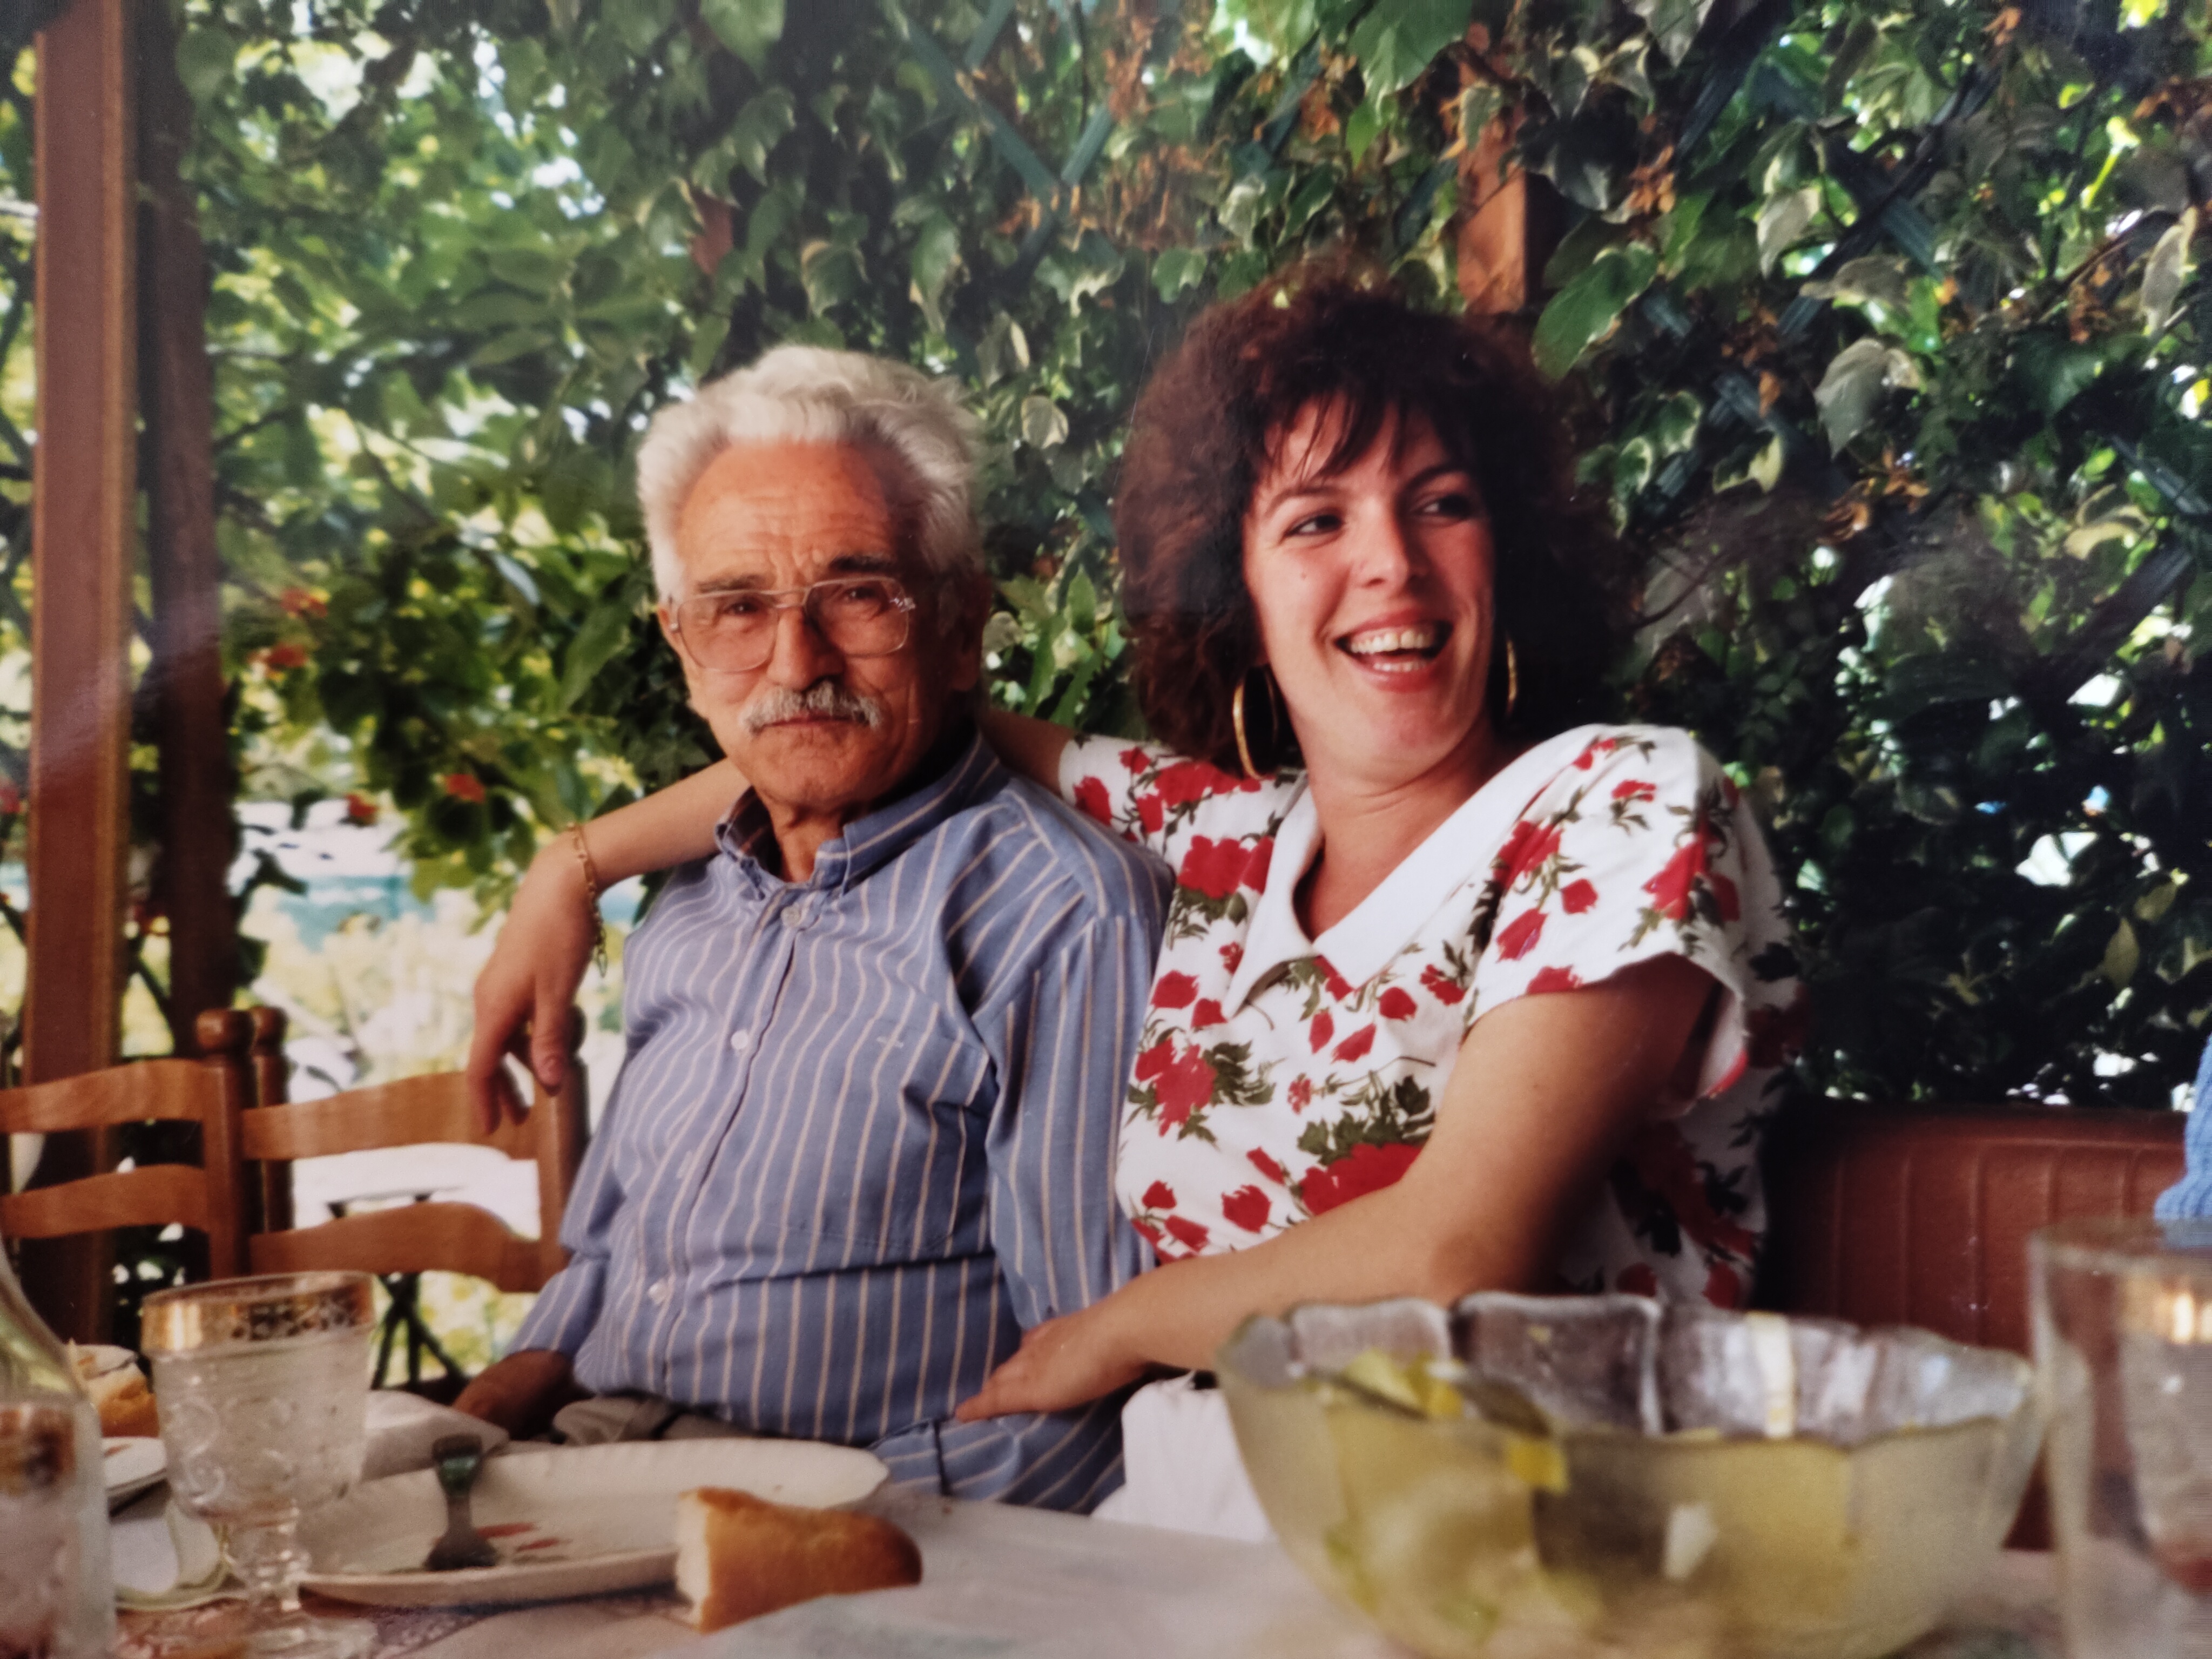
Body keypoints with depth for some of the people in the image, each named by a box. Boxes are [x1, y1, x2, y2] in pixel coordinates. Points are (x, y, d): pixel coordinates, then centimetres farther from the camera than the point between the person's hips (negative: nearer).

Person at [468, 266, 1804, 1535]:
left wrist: (1115, 1331, -2)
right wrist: (575, 868, 25)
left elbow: (1454, 1258, -16)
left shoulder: (1629, 808, -6)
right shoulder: (1217, 826, 9)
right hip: (1177, 1532, 5)